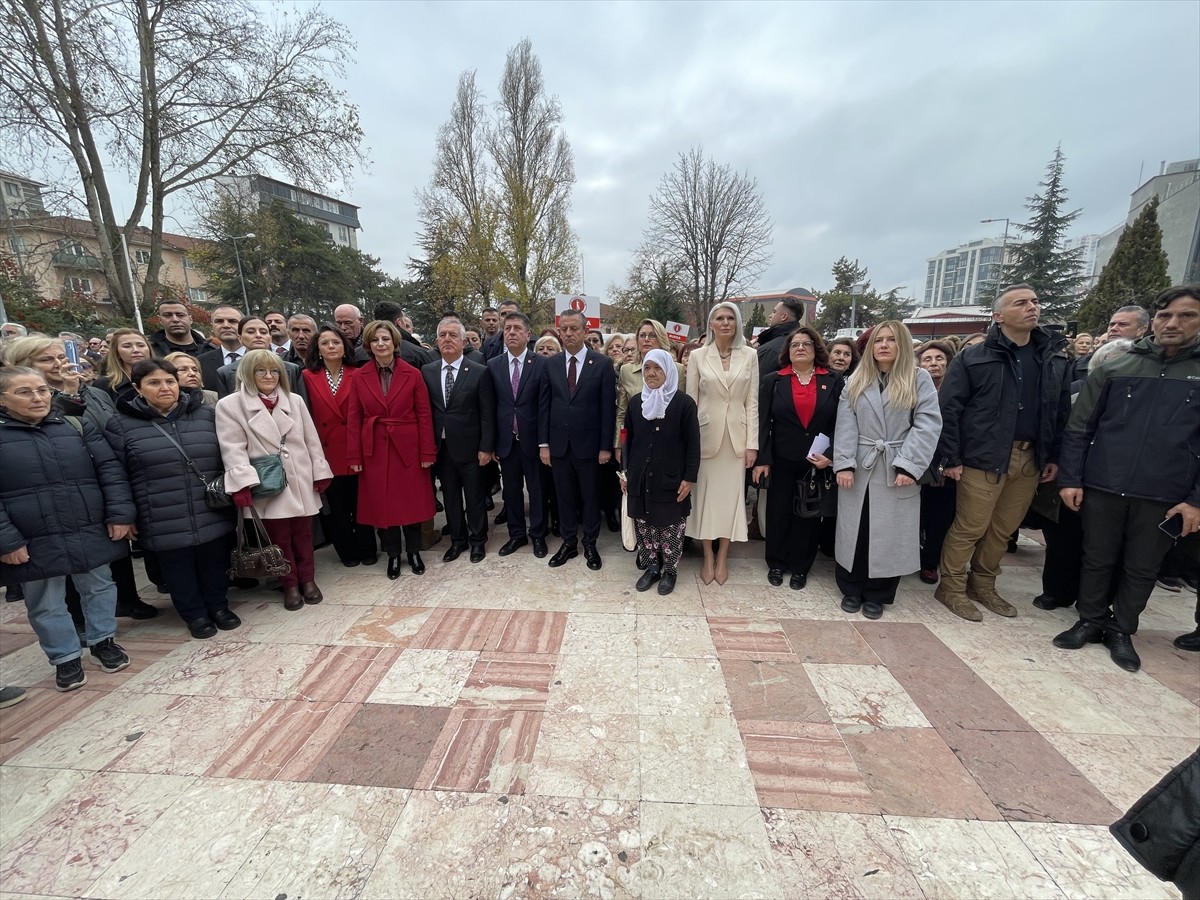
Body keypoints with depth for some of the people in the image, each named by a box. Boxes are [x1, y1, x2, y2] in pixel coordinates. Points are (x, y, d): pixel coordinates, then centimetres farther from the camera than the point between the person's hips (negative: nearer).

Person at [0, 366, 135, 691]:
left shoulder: (77, 426, 3)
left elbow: (110, 469, 0)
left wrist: (120, 514, -8)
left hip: (92, 532, 2)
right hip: (33, 542, -1)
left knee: (99, 588, 16)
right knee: (46, 604, 12)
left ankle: (103, 641, 34)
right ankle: (65, 658, 29)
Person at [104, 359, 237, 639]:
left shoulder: (206, 415, 2)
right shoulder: (120, 425, -3)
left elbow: (225, 459, 11)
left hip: (212, 515, 2)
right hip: (165, 523, -1)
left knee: (214, 564, 15)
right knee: (179, 569, 14)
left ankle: (218, 606, 35)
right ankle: (194, 614, 33)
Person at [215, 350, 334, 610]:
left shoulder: (295, 401, 7)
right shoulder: (230, 405, -3)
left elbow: (311, 440, 9)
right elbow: (233, 448, -9)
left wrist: (320, 473, 5)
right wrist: (242, 483, -19)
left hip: (301, 482, 3)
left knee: (303, 534, 12)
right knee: (279, 538, 8)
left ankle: (308, 580, 29)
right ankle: (290, 585, 25)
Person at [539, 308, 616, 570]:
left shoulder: (602, 364, -4)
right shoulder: (551, 365, 4)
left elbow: (608, 408, -6)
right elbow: (544, 406, 5)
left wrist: (606, 446, -8)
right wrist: (544, 443, 0)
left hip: (589, 444, -2)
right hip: (559, 444, 3)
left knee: (590, 497, 11)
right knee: (565, 497, 13)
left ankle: (590, 544, 27)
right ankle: (569, 543, 28)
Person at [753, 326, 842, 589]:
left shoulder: (834, 381, 2)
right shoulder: (772, 381, 1)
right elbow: (762, 423, -3)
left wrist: (831, 456, -12)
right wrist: (762, 459, -9)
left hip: (819, 462, 1)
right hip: (781, 461, 0)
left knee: (809, 515, 10)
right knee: (778, 512, 9)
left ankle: (800, 567, 26)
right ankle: (776, 563, 26)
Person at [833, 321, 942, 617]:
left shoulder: (920, 379, 3)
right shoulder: (856, 381, 11)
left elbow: (928, 425, -6)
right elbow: (846, 424, 1)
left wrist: (908, 466, -15)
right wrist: (844, 463, -10)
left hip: (896, 471, -2)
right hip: (858, 468, 2)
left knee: (889, 535, 5)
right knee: (853, 531, 7)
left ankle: (877, 595, 21)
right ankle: (852, 590, 22)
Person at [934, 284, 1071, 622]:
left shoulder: (1055, 356, 9)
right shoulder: (973, 358, -7)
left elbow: (1063, 411, 12)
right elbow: (948, 410, -9)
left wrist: (1055, 455, 7)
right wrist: (951, 458, -13)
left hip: (1030, 458, 5)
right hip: (984, 457, -5)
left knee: (1004, 529, 14)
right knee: (969, 528, 1)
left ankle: (983, 585, 30)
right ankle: (951, 587, 16)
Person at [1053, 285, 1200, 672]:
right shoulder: (1114, 369, 1)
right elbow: (1079, 428, 2)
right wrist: (1070, 478, -4)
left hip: (1164, 497, 0)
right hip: (1102, 488, 0)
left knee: (1142, 569, 13)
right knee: (1097, 561, 12)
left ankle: (1122, 631, 30)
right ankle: (1091, 621, 28)